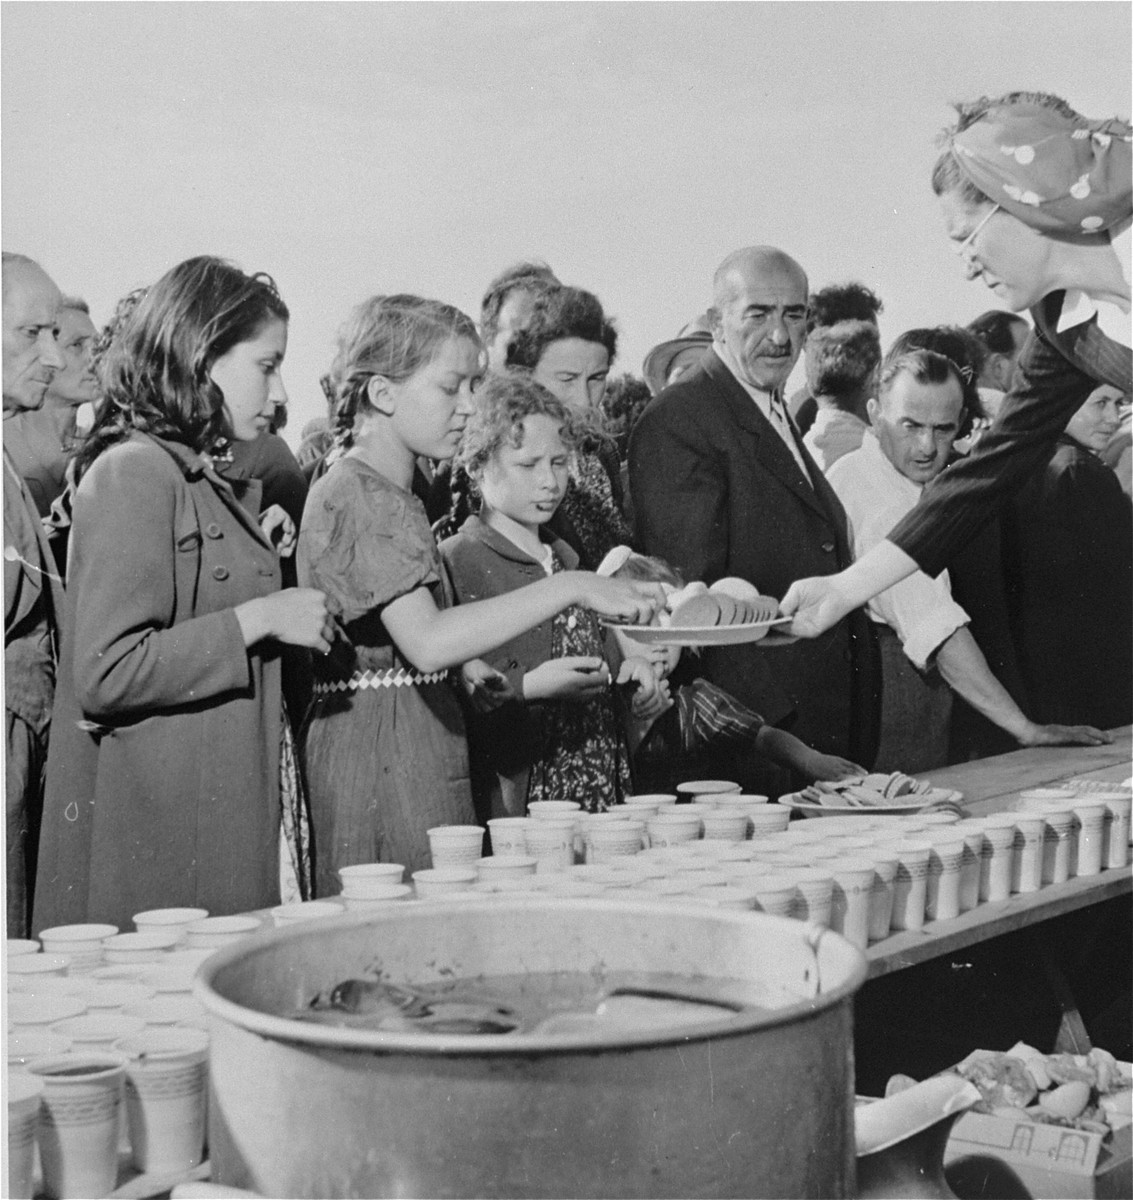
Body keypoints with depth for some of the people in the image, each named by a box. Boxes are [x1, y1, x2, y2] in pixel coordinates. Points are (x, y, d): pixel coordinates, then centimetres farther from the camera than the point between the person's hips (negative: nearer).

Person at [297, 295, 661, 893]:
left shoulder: (395, 496, 18)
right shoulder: (355, 496, -14)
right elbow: (427, 640, -28)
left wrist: (458, 665, 9)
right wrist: (572, 587, -29)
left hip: (422, 754, 10)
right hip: (378, 752, -10)